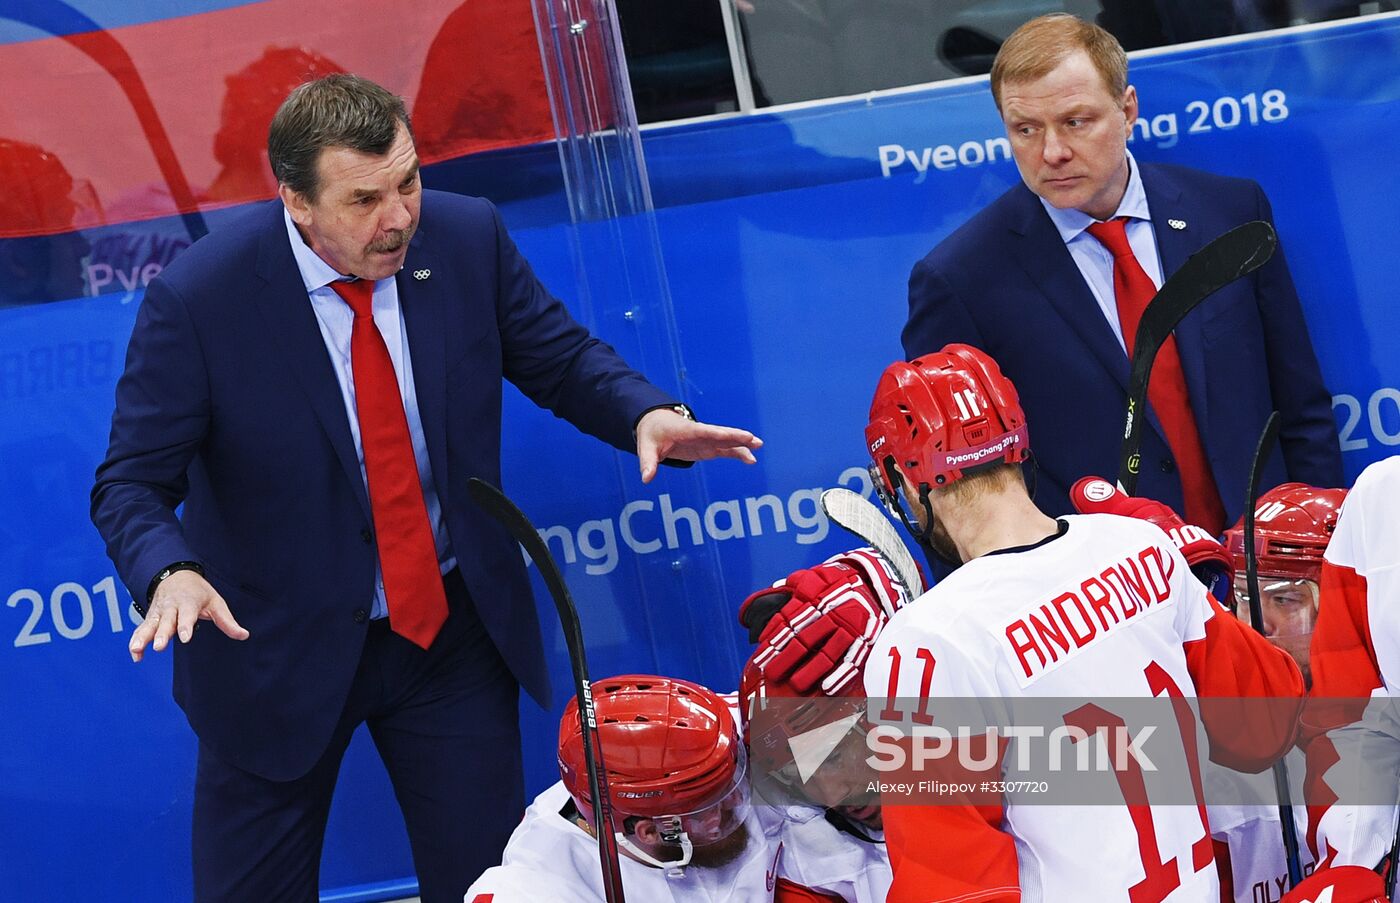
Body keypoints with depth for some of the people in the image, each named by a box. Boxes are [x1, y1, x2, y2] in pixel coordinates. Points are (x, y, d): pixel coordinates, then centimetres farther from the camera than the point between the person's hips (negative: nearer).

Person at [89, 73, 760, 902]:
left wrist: (647, 413, -20)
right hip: (281, 649, -3)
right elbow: (132, 485, -17)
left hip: (456, 627, 3)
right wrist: (171, 574, -38)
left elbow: (561, 359, 1)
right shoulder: (197, 299, -20)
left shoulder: (469, 238, -10)